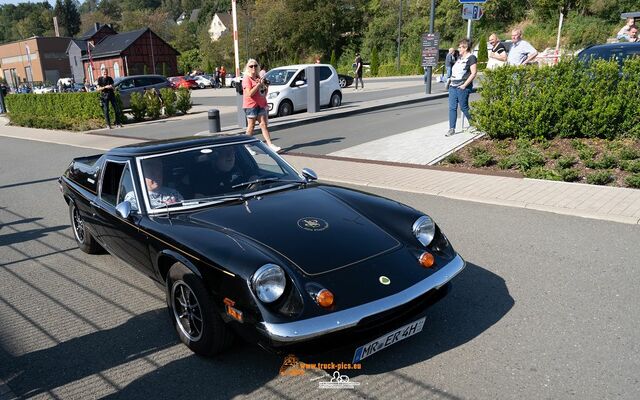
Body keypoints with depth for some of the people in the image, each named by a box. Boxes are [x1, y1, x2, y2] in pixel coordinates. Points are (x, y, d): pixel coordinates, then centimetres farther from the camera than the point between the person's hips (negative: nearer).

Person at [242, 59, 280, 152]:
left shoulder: (258, 78, 16)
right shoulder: (246, 79, -7)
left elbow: (264, 93, 22)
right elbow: (249, 93, -20)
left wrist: (266, 86, 2)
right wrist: (259, 84, -19)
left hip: (261, 105, 6)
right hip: (251, 105, -6)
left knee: (263, 124, 1)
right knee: (251, 126, 0)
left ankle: (270, 144, -4)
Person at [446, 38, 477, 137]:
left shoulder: (471, 57, -7)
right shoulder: (460, 57, 17)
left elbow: (474, 73, -14)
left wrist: (464, 85, -17)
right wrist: (451, 80, 12)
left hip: (462, 87, -8)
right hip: (453, 86, 8)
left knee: (464, 107, 0)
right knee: (452, 107, 3)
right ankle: (452, 128, 6)